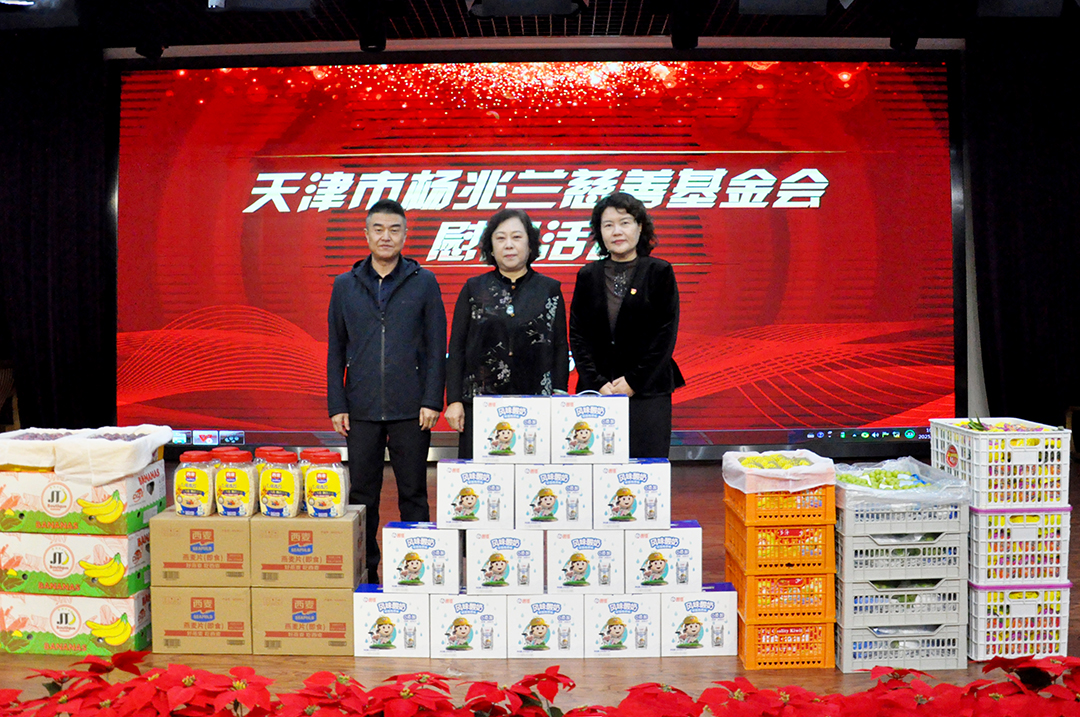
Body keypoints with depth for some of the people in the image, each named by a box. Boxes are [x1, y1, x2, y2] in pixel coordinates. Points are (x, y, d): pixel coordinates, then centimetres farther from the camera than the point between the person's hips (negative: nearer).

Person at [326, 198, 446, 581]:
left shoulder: (424, 282, 2)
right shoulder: (345, 286, 8)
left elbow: (436, 346, 1)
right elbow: (336, 350, 9)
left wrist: (432, 401, -7)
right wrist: (337, 405, 2)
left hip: (411, 409, -2)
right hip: (361, 409, 2)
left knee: (413, 494, 6)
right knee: (362, 494, 7)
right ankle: (364, 573, 20)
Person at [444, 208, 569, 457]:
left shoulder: (550, 289, 9)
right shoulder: (474, 289, 9)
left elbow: (561, 350, 8)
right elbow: (456, 349, 8)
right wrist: (454, 401, 1)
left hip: (537, 405, 0)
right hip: (481, 404, 0)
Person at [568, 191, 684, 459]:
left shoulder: (660, 272, 2)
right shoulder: (588, 275, 10)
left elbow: (666, 334, -3)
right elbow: (577, 334, 7)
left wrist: (633, 382, -9)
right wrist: (597, 384, -5)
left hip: (647, 392, -2)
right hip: (596, 392, 2)